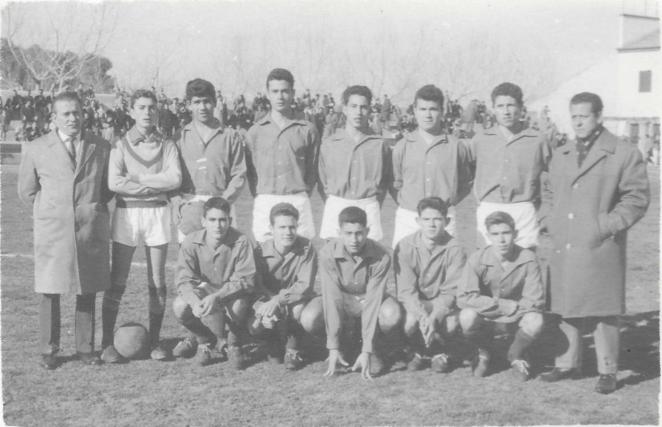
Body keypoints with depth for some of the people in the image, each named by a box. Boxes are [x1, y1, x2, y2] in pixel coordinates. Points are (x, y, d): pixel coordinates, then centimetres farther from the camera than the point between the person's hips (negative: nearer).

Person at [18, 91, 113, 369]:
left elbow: (109, 186, 19)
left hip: (91, 229, 1)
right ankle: (49, 350, 10)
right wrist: (51, 213, 8)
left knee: (87, 291, 5)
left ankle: (85, 348, 15)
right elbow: (27, 191, 12)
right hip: (52, 231, -1)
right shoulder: (35, 150, 5)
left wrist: (90, 208, 9)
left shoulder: (101, 148, 9)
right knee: (50, 291, 0)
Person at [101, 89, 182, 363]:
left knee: (157, 283, 4)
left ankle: (154, 342, 15)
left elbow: (175, 179, -8)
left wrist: (136, 179, -9)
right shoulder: (120, 145, 3)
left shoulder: (167, 146, 8)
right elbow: (114, 183, -11)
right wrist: (154, 186, -9)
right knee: (117, 283, -2)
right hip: (126, 214, -2)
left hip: (158, 214, 2)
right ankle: (107, 344, 5)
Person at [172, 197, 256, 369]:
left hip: (232, 295, -2)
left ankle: (234, 345, -2)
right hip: (203, 292, 2)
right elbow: (184, 280, -16)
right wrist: (195, 302, -39)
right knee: (180, 306, -28)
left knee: (238, 306, -36)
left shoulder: (240, 242, -18)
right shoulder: (191, 242, -12)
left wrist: (216, 297, -38)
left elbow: (246, 281, -23)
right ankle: (204, 339, 5)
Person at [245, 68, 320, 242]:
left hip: (298, 202, -1)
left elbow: (312, 170, 8)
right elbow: (250, 171, 11)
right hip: (264, 203, 1)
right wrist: (260, 198, 4)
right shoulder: (255, 131, 8)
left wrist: (301, 198, 4)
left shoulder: (308, 130, 5)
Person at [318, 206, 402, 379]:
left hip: (369, 299, -1)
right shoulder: (328, 253, -26)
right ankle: (346, 340, 2)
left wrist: (366, 351, -32)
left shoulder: (381, 256, -27)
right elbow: (332, 299, -27)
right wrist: (333, 348, -30)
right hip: (343, 300, 1)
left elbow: (372, 302, -28)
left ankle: (371, 349, -3)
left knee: (392, 314, -36)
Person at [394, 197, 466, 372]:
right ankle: (419, 351, 5)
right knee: (410, 321, -31)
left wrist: (434, 318, -31)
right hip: (414, 304, 0)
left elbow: (450, 291, -16)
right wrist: (423, 317, -30)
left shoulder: (454, 249, -12)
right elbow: (406, 290, -15)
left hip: (442, 304, 0)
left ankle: (440, 352, 7)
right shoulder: (404, 247, -11)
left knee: (451, 322, -30)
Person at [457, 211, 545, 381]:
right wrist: (505, 306, -24)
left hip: (517, 318, 0)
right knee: (467, 316, -32)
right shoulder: (478, 259, -18)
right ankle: (483, 353, 5)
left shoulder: (528, 259, -17)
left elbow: (535, 301, -16)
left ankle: (516, 356, 5)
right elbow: (464, 298, -22)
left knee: (535, 321, -32)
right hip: (485, 317, 0)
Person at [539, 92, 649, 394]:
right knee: (566, 308, 11)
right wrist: (553, 224, 9)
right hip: (564, 248, 5)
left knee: (603, 311, 0)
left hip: (601, 249, -5)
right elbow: (551, 193, 23)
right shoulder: (561, 155, 14)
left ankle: (608, 372, 9)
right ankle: (567, 363, 23)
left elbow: (637, 197, -5)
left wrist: (607, 226, -11)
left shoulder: (624, 154, -3)